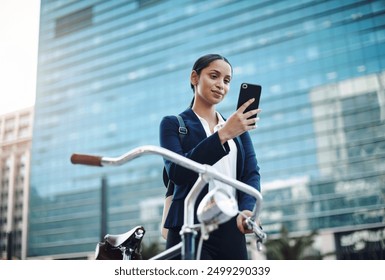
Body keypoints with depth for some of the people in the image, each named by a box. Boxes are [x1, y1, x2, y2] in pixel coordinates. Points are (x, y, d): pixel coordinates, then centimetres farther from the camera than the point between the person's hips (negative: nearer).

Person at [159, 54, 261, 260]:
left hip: (232, 232, 4)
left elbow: (252, 173, 4)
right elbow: (177, 172, -13)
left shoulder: (238, 128, 17)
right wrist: (223, 135, -22)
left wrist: (246, 209, -16)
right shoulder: (173, 124, 5)